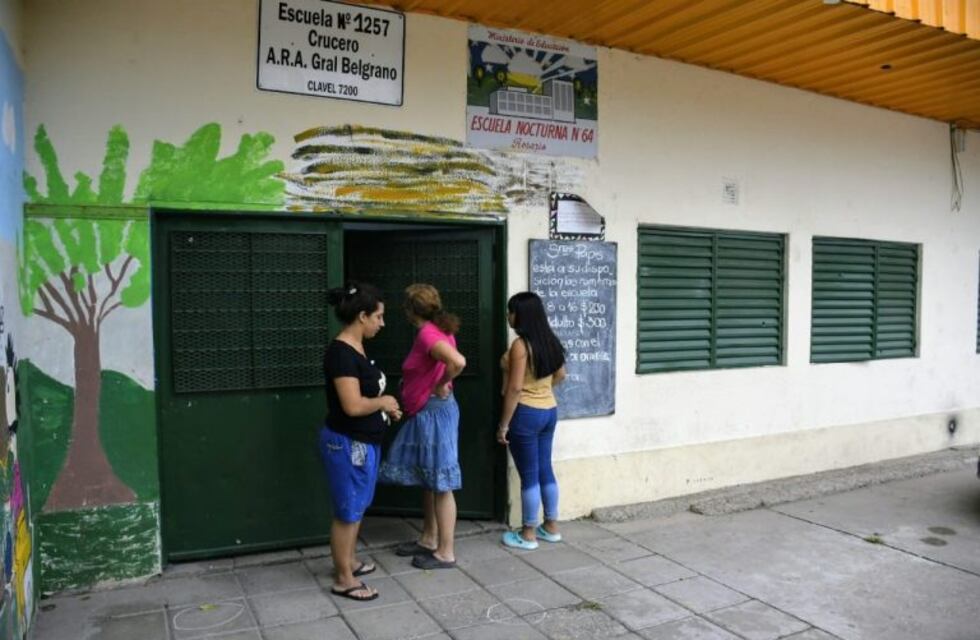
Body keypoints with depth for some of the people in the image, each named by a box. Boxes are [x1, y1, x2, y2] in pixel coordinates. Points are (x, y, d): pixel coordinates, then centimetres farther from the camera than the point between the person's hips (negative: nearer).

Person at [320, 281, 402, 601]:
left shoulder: (355, 347, 8)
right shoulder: (341, 352, -23)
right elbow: (353, 405, -28)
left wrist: (385, 407, 6)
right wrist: (383, 401, -13)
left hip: (364, 441, 10)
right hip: (347, 444, -10)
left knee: (357, 507, 21)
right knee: (348, 511, 3)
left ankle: (348, 561, 37)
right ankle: (343, 579, 17)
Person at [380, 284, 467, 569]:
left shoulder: (428, 334, -20)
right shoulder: (438, 329, 10)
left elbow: (458, 362, -36)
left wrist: (441, 386, -20)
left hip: (433, 413, -10)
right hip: (426, 413, 10)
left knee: (441, 484, -1)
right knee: (427, 480, 19)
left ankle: (446, 552, 9)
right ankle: (429, 539, 32)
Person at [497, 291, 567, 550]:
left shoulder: (520, 345, -18)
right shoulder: (550, 341, 6)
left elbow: (515, 388, -20)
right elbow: (560, 375, 19)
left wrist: (503, 425, -15)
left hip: (526, 414, -8)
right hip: (549, 411, 8)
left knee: (529, 475, 2)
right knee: (544, 469, 17)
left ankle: (528, 535, 14)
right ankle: (551, 527, 27)